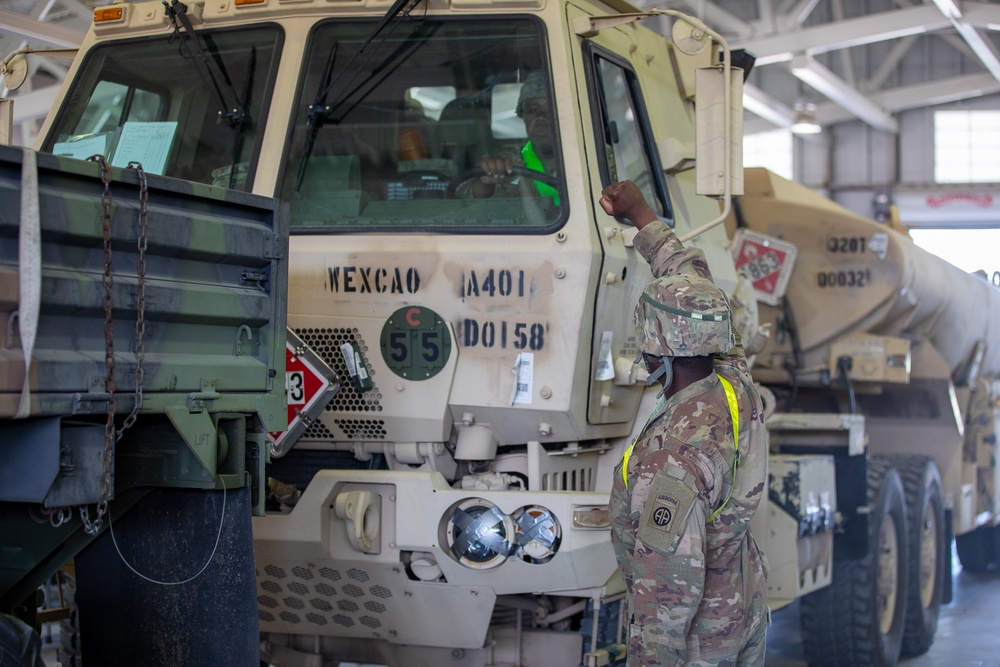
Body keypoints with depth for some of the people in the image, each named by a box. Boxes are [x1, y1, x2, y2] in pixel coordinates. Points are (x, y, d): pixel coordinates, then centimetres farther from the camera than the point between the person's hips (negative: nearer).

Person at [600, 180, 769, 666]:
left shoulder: (673, 460, -35)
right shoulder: (736, 385, -10)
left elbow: (672, 584, -32)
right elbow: (692, 276, 5)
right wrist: (641, 215, 15)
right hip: (747, 607, 8)